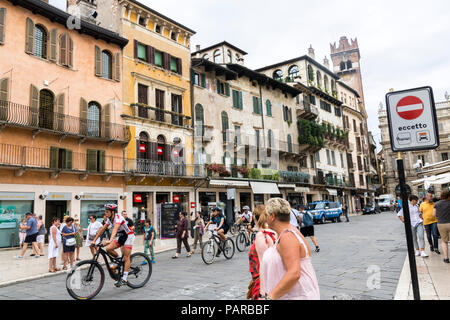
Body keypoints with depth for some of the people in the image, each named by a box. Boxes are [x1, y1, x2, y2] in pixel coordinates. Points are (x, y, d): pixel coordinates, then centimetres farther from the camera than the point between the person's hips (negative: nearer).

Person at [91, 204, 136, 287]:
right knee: (108, 249, -11)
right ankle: (120, 260, 12)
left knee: (126, 257, -11)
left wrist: (110, 240, -54)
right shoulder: (109, 219, -1)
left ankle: (124, 279, -7)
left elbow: (115, 229, -41)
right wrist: (94, 240, 0)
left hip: (128, 236, -8)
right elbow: (102, 229, 4)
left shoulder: (118, 217, -26)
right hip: (120, 236, 8)